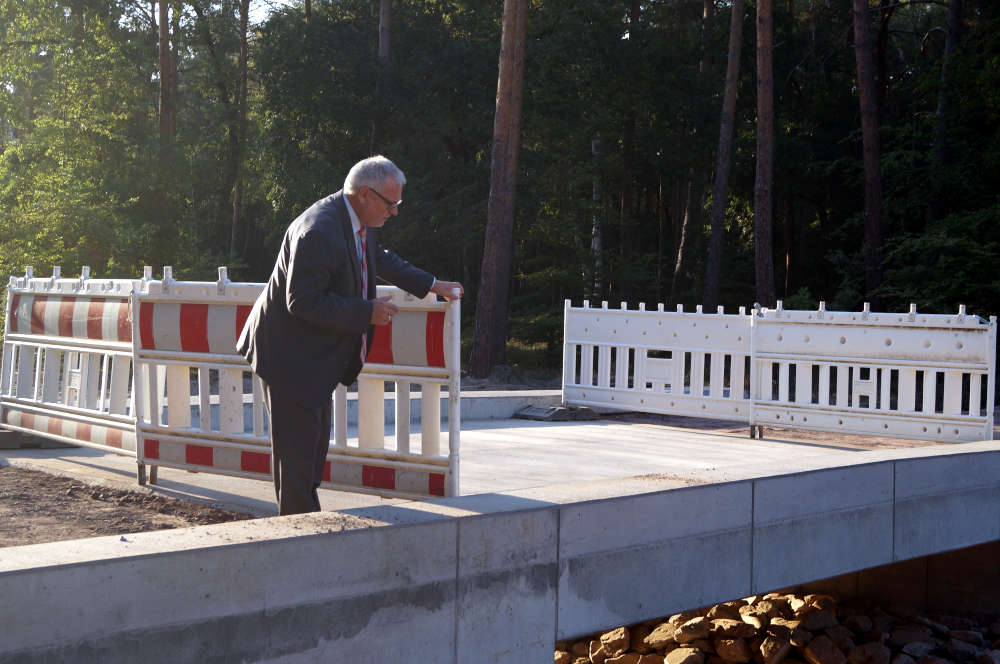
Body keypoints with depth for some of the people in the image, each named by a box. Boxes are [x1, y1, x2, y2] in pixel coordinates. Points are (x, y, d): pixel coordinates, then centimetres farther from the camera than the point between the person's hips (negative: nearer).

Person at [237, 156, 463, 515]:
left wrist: (432, 285, 21)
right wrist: (367, 311, -25)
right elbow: (302, 302, -29)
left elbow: (381, 259, 24)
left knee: (315, 442, 18)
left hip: (317, 356, 10)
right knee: (297, 447, -2)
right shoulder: (319, 231, -29)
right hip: (291, 357, -10)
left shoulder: (359, 222, 3)